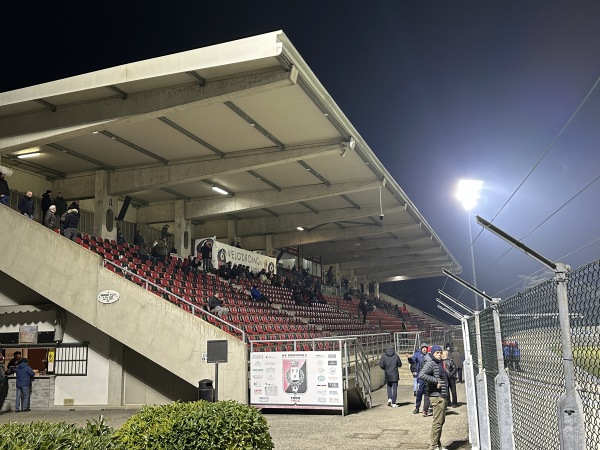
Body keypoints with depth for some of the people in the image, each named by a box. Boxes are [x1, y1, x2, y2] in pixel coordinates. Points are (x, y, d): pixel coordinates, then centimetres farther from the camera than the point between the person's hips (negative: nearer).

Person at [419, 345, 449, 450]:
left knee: (441, 421, 16)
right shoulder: (430, 363, -12)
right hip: (437, 396, -10)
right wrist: (436, 381, -24)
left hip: (443, 396, 10)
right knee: (437, 422, -7)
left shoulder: (440, 363, 18)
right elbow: (421, 375, -28)